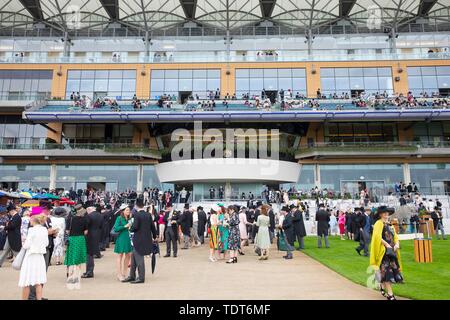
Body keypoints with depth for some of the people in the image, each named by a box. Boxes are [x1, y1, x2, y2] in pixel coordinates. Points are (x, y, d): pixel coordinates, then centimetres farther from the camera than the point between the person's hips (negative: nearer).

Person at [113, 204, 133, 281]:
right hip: (121, 239, -6)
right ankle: (119, 274, 11)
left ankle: (125, 273, 23)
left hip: (128, 238, 6)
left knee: (128, 255, 9)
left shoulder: (129, 218, 8)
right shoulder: (119, 218, -7)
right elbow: (115, 229, -14)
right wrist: (125, 226, -18)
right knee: (120, 256, 3)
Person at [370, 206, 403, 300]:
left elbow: (395, 236, 14)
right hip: (383, 250, -8)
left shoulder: (390, 224, 17)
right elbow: (377, 237, -18)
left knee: (393, 269, 11)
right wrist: (387, 245, -19)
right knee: (387, 270, -8)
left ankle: (382, 286, 30)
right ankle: (390, 294, -6)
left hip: (391, 250, 8)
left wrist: (397, 244, -4)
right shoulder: (378, 223, -7)